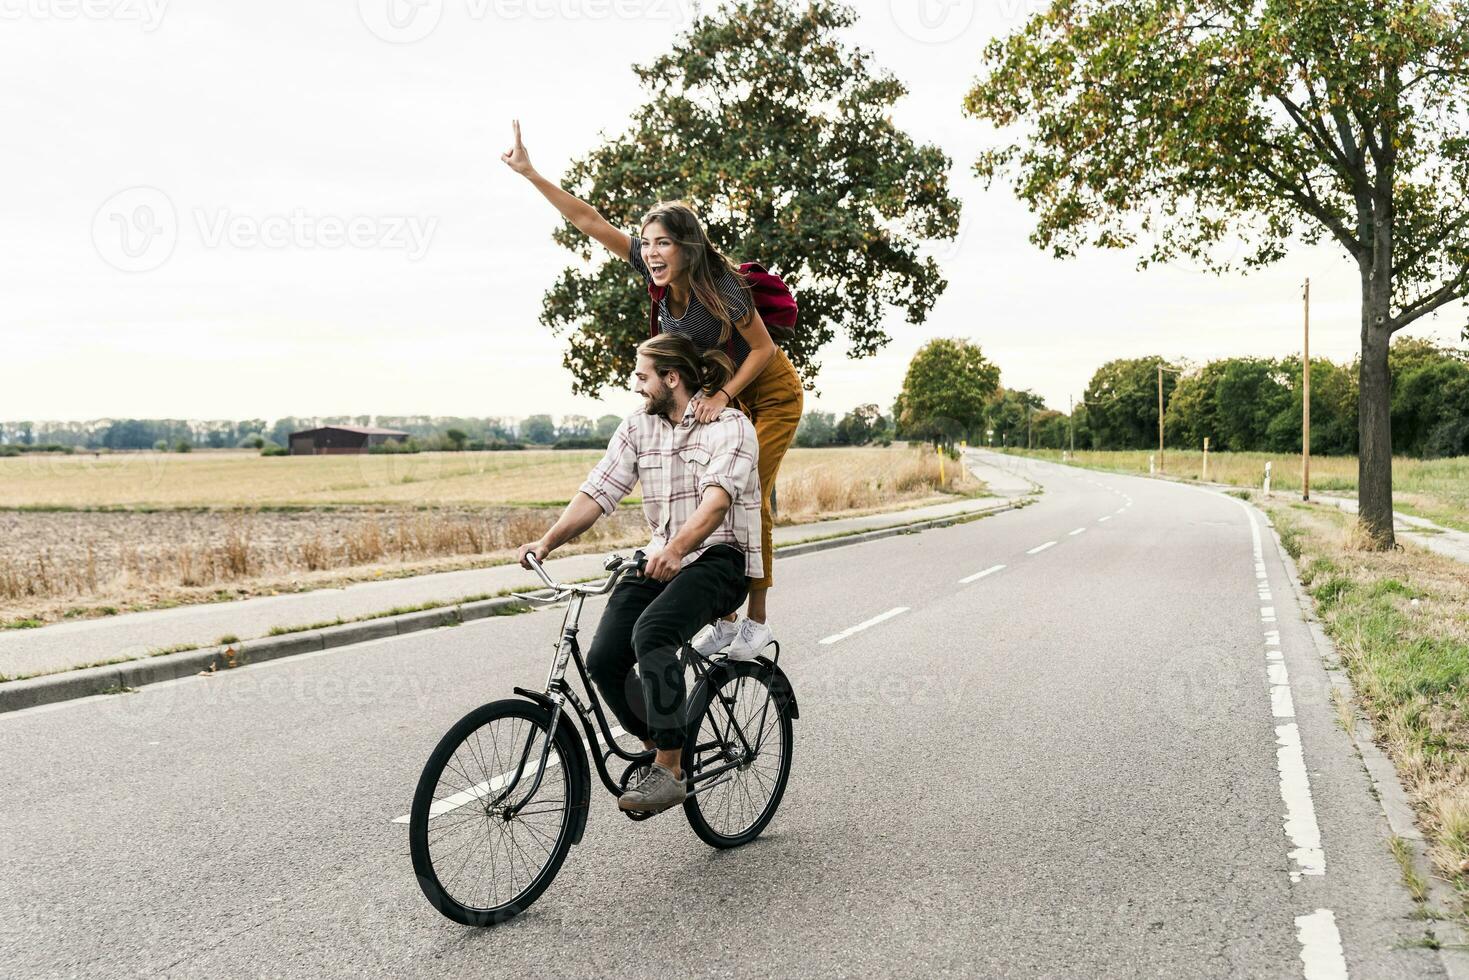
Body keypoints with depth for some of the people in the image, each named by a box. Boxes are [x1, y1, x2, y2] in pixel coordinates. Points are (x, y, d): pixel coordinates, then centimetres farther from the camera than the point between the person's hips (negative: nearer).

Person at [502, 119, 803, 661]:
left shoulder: (719, 286, -29)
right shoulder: (659, 275, -14)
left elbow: (764, 348, -20)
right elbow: (591, 222, -13)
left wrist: (722, 394, -29)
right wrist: (530, 173, -16)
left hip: (770, 393, -6)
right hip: (720, 394, 6)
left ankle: (757, 621, 0)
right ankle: (722, 617, 5)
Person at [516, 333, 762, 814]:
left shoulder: (730, 426, -9)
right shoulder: (637, 428, 9)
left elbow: (717, 499, -26)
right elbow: (597, 491, 2)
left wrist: (676, 549, -44)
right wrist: (546, 542, -13)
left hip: (720, 558, -6)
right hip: (663, 558, 6)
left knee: (651, 632, -33)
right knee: (603, 659, -13)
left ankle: (669, 772, -24)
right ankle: (660, 750, 12)